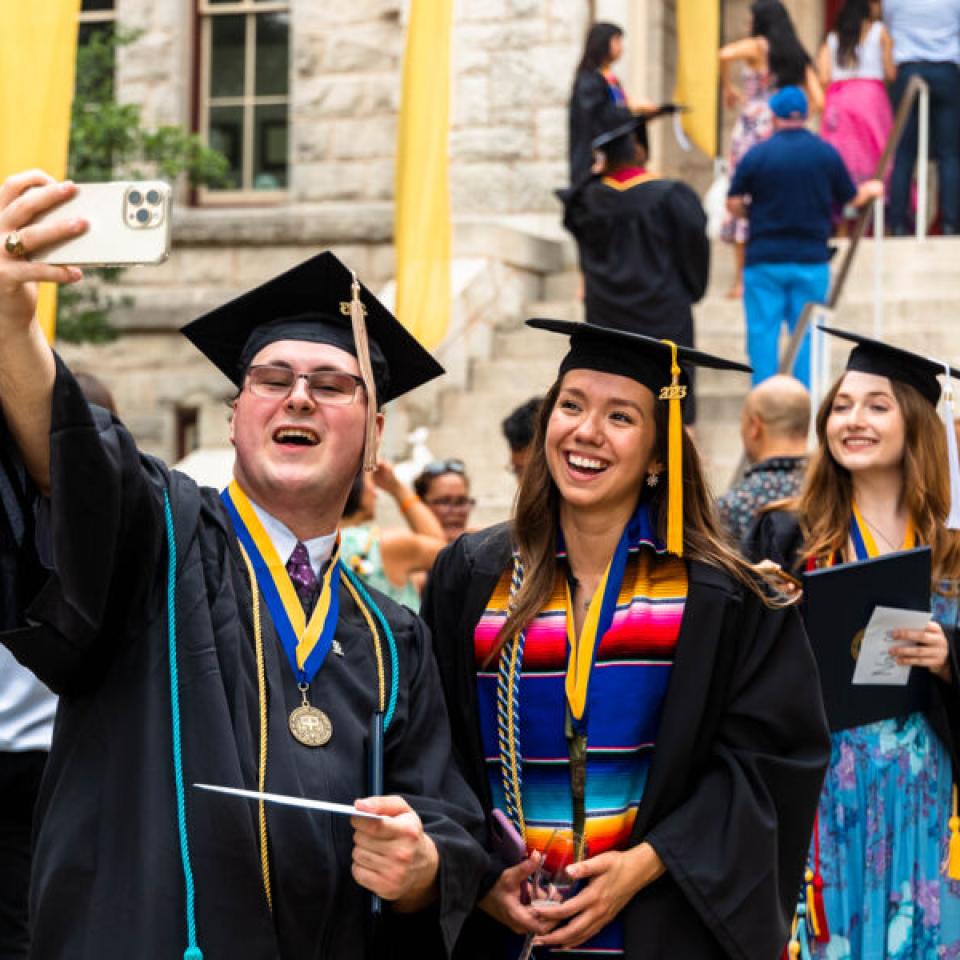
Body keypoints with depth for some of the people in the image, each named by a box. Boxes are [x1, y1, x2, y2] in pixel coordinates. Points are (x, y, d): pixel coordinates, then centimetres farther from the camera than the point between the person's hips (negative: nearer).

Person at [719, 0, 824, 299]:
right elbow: (818, 101, 6)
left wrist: (727, 87, -9)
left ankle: (740, 281, -2)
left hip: (753, 126, -5)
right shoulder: (799, 57, 12)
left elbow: (726, 55, -23)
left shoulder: (757, 46, -2)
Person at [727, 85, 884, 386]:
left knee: (763, 333, 2)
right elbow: (852, 199, 11)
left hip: (764, 259, -1)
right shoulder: (827, 153, 0)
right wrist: (872, 189, 34)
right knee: (806, 335, 6)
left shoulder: (756, 155, -5)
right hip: (812, 260, 1)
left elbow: (733, 205, -5)